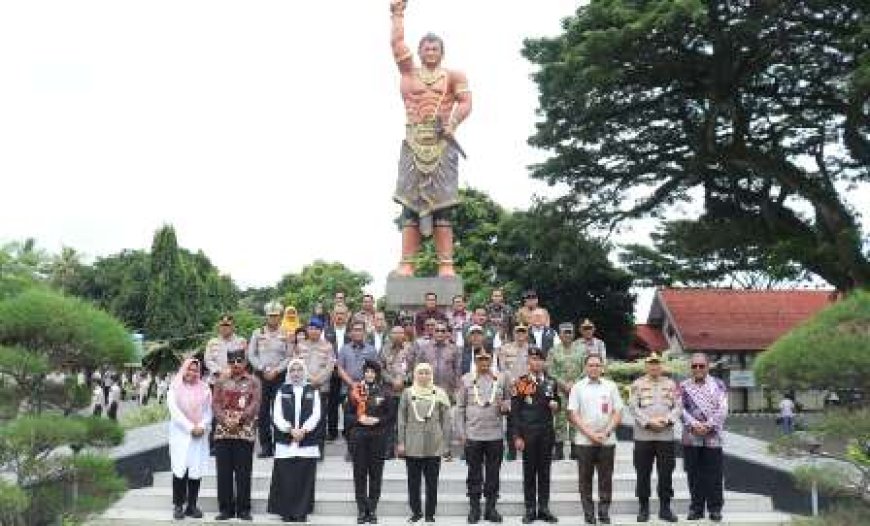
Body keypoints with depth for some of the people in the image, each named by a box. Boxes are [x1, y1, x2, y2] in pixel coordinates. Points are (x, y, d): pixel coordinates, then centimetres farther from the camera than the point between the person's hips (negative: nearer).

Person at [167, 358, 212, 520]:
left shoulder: (204, 389, 10)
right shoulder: (175, 389, 3)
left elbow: (208, 411, 8)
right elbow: (175, 411, -6)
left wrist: (202, 427, -9)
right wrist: (190, 428, -13)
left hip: (200, 436, 2)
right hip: (180, 434, -2)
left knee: (196, 470, -2)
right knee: (180, 470, -6)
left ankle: (192, 505, 4)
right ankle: (178, 505, -1)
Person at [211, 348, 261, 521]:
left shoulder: (253, 381, 6)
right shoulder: (221, 380, 12)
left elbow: (255, 404, -4)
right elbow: (216, 403, 4)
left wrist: (239, 418, -17)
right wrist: (225, 419, -13)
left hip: (245, 431, -2)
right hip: (223, 431, 2)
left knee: (243, 472, 0)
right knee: (224, 472, 4)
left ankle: (243, 509, 7)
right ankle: (225, 508, 11)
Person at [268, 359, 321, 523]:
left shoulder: (312, 391, 10)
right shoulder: (282, 391, 9)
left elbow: (316, 414, 1)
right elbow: (277, 415, 0)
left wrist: (303, 430, -13)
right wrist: (290, 430, -13)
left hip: (308, 442, 0)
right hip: (285, 442, 0)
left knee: (304, 478, 0)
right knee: (286, 479, -1)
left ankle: (301, 512, 6)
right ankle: (286, 512, 6)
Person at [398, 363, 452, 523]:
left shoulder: (439, 393, 4)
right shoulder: (407, 393, 4)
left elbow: (445, 420, 4)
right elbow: (402, 419, 5)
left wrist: (446, 443, 1)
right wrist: (401, 442, 1)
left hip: (433, 445, 0)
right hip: (412, 445, 1)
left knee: (432, 481, 4)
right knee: (413, 481, 6)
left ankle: (430, 513, 14)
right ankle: (416, 511, 19)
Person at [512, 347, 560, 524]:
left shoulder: (551, 382, 7)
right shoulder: (521, 383, -4)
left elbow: (557, 400, 21)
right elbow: (515, 411, -6)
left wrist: (556, 404, -4)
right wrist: (517, 436, -10)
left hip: (547, 433, 3)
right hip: (528, 433, -3)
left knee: (545, 471, 9)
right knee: (529, 471, 4)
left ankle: (544, 508, 16)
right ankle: (530, 510, 11)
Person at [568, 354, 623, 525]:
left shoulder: (611, 386, 8)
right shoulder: (578, 387, 3)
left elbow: (618, 413, 5)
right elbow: (574, 415, -1)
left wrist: (605, 433, -8)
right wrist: (590, 434, -10)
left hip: (607, 440, 1)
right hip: (584, 441, -1)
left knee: (606, 478, 4)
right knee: (585, 479, 3)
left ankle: (604, 512, 13)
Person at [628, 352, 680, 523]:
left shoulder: (671, 384, 10)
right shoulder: (638, 384, 4)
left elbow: (678, 406, 4)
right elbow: (633, 407, -4)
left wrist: (666, 420, -13)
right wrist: (648, 422, -15)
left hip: (666, 436, 1)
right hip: (643, 436, -1)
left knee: (666, 473, 4)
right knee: (643, 474, 3)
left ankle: (665, 508, 14)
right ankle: (644, 508, 13)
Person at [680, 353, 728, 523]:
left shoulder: (718, 385, 5)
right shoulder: (684, 386, 8)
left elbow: (722, 409, -3)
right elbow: (681, 409, -1)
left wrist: (709, 425, -14)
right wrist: (694, 424, -14)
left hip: (713, 437, -1)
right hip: (691, 437, 1)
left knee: (713, 474, 1)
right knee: (694, 475, 5)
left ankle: (715, 508, 11)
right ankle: (696, 508, 14)